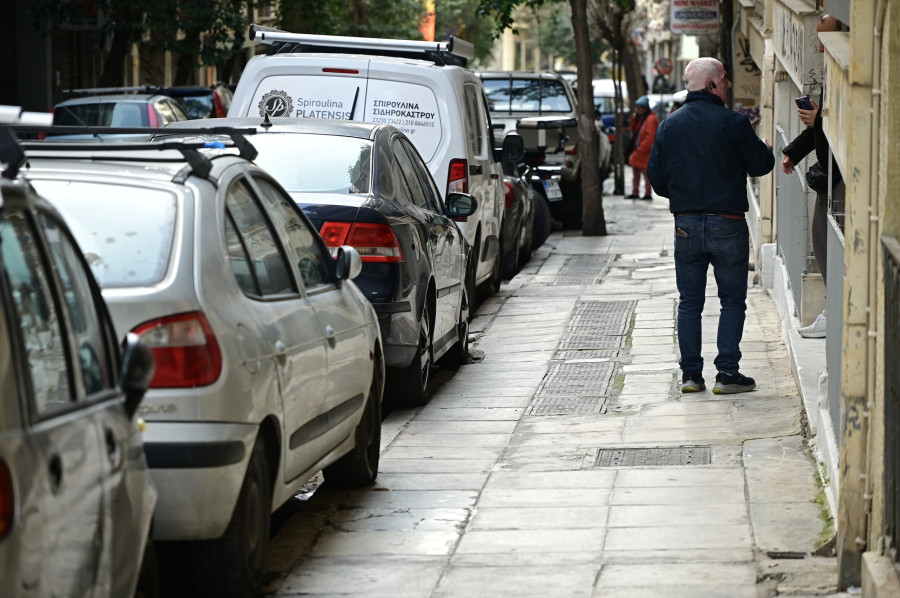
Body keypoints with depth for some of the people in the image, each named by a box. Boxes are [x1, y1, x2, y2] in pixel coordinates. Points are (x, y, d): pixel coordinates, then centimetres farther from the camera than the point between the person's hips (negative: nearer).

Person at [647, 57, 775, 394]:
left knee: (689, 302, 11)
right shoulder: (733, 123, -10)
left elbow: (656, 177, 6)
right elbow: (761, 165, -1)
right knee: (732, 300, 5)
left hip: (686, 225, 4)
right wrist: (766, 149, 22)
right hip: (727, 224, -4)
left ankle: (690, 373, 11)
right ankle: (727, 373, 1)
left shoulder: (669, 125, 3)